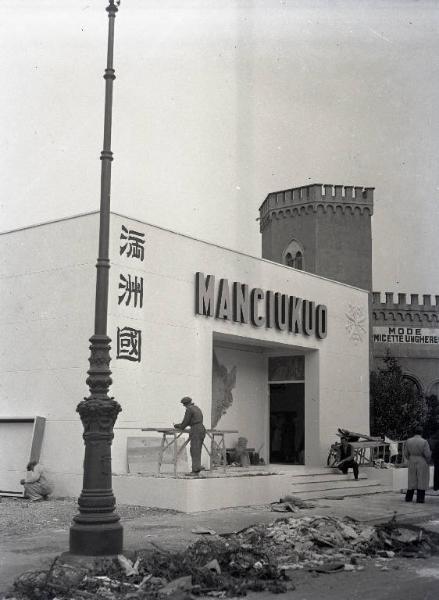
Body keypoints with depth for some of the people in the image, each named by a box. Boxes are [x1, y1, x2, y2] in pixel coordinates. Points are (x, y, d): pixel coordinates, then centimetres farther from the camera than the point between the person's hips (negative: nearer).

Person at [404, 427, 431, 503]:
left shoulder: (408, 441, -2)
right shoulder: (424, 442, -14)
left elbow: (406, 453, 2)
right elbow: (428, 454, -15)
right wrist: (427, 462, 4)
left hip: (412, 464, 4)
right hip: (422, 464, -4)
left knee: (412, 480, 13)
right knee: (421, 481, 3)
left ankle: (408, 497, 12)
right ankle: (420, 499, 3)